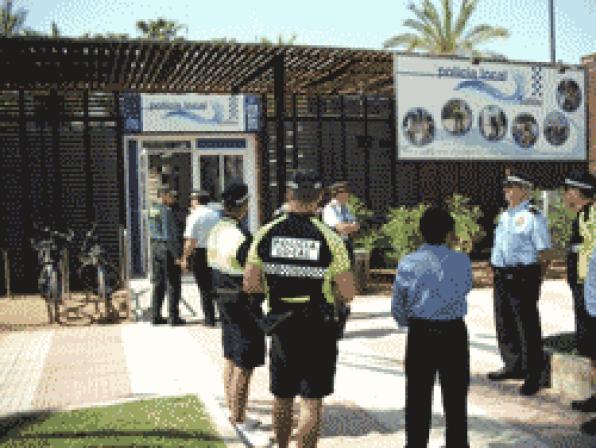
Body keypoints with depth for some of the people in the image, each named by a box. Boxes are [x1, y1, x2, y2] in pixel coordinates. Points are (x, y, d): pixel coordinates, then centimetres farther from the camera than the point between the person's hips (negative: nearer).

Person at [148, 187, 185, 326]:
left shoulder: (153, 210, 11)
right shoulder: (167, 211, -14)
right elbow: (170, 235, -19)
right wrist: (177, 256, -18)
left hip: (155, 247, 8)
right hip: (168, 248, -8)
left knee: (157, 283, 12)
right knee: (173, 284, -2)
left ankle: (155, 316, 15)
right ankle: (174, 317, 1)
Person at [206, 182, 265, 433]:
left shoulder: (216, 231, 5)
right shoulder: (241, 236, -23)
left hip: (223, 299, 9)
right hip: (243, 302, -9)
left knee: (230, 358, 20)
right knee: (244, 364, 0)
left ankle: (231, 404, 33)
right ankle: (238, 417, 8)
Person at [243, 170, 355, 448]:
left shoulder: (266, 234, -4)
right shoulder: (329, 238, -12)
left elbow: (250, 285, -1)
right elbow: (348, 294, -10)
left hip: (281, 327, 4)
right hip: (318, 330, -3)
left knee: (282, 398, 19)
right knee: (312, 402, 4)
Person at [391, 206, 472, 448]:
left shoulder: (408, 263, -9)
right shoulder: (462, 261, -10)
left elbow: (397, 306, -4)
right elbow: (466, 289, 8)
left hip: (419, 334, 0)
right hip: (454, 334, 0)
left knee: (417, 396, 11)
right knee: (455, 397, 13)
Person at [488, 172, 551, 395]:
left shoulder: (533, 216, -9)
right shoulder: (504, 215, 15)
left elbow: (543, 253, -9)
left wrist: (536, 280, -11)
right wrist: (497, 273, 15)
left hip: (523, 276, -8)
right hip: (501, 275, 9)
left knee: (527, 326, -2)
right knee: (504, 324, 18)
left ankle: (533, 375, 8)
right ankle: (513, 366, 35)